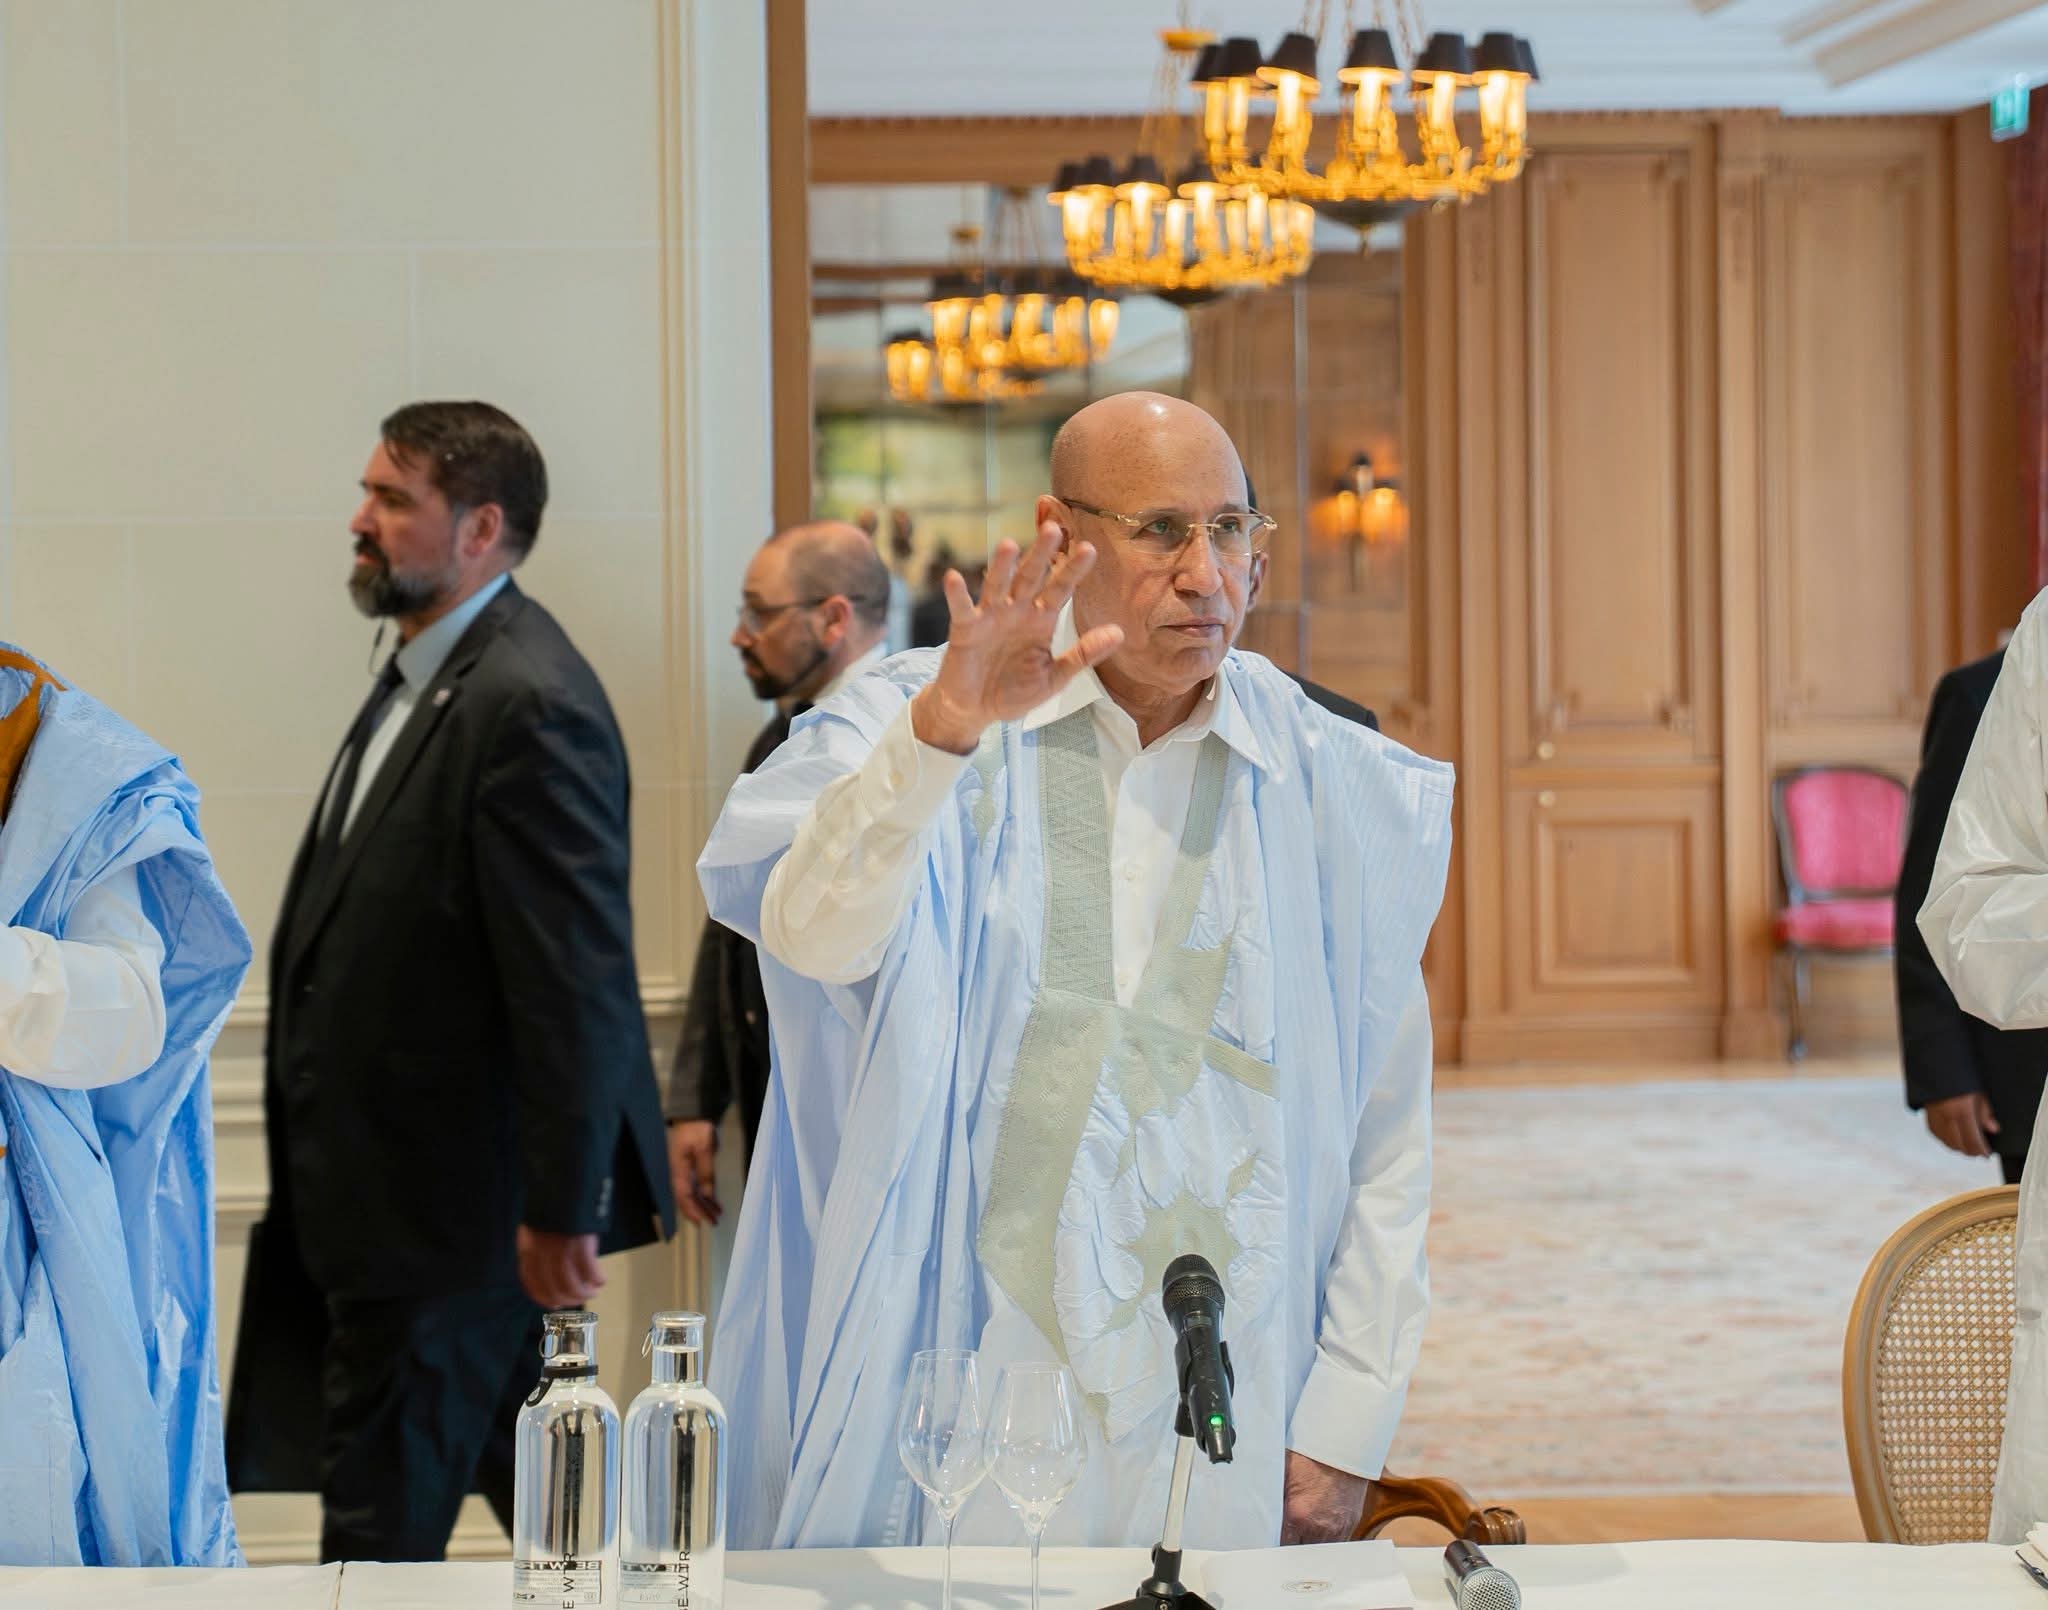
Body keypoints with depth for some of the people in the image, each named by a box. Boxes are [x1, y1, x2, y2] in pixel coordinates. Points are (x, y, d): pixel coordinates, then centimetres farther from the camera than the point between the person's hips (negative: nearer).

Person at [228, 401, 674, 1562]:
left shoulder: (530, 705, -20)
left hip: (455, 1197, -10)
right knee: (527, 1477, 18)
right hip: (394, 1188, 10)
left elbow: (578, 978, -23)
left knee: (382, 1520, -3)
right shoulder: (426, 675, 13)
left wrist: (561, 1211, -22)